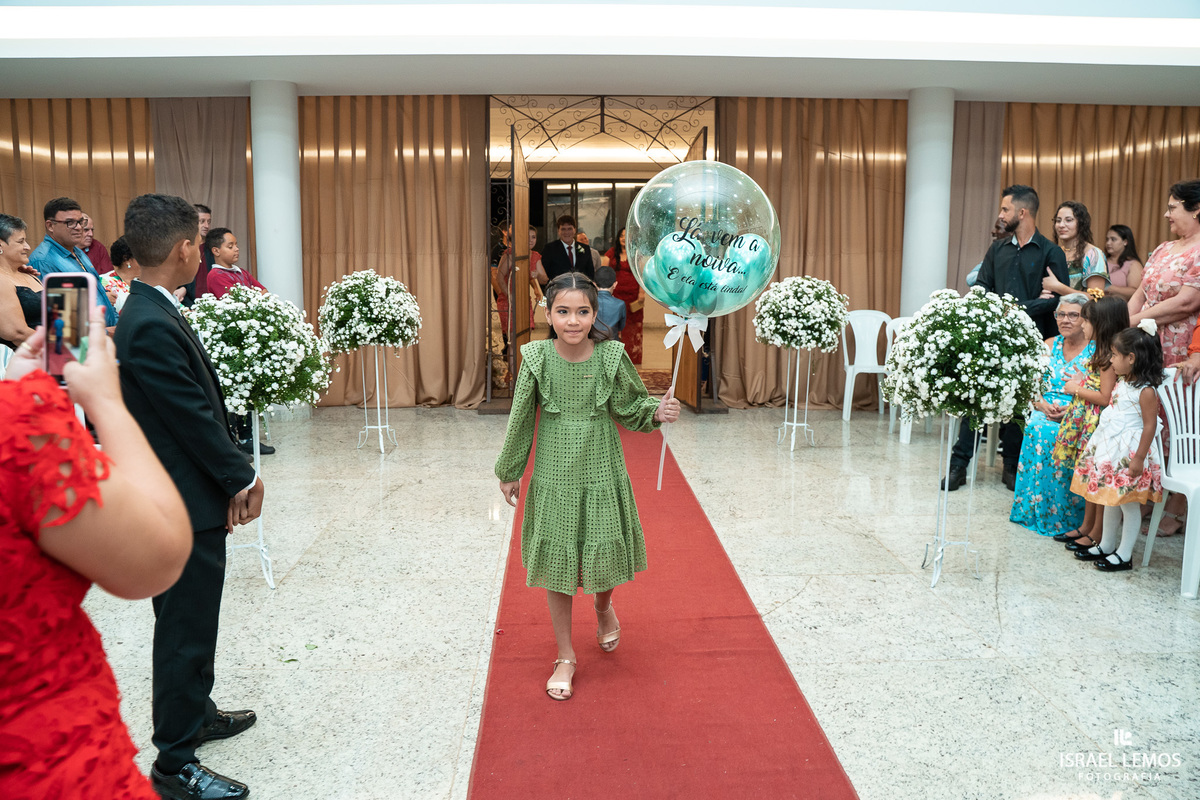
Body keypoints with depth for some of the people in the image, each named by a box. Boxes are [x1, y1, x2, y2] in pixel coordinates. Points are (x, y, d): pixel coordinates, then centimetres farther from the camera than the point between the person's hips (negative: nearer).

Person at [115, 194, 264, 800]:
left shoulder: (152, 313, 7)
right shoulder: (151, 327, -25)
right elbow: (195, 418, -22)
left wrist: (231, 477, 7)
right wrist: (243, 479, -10)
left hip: (182, 499, 10)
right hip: (184, 506, -10)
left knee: (191, 621, 24)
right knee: (185, 631, 3)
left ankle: (197, 714, 43)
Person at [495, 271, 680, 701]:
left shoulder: (611, 356, -11)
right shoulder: (537, 358, -11)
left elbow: (629, 407, 3)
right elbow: (521, 419, -1)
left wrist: (657, 411, -18)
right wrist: (509, 472, 7)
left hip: (602, 477, 0)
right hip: (553, 478, 0)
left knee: (603, 560, 10)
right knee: (556, 566, 9)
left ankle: (603, 608, 49)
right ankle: (565, 656, 28)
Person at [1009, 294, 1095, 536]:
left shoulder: (1097, 351, 0)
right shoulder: (1049, 346, 15)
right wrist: (1042, 404, -9)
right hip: (1045, 415, 4)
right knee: (1037, 429, -29)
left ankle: (1061, 516, -17)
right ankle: (1033, 507, -14)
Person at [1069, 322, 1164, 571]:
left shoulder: (1145, 391, -18)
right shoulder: (1122, 383, 8)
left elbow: (1150, 425, -19)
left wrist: (1139, 458, -20)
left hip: (1128, 452, -9)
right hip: (1110, 448, 9)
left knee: (1128, 503, 1)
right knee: (1110, 500, 17)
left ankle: (1124, 555, 11)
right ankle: (1106, 546, 29)